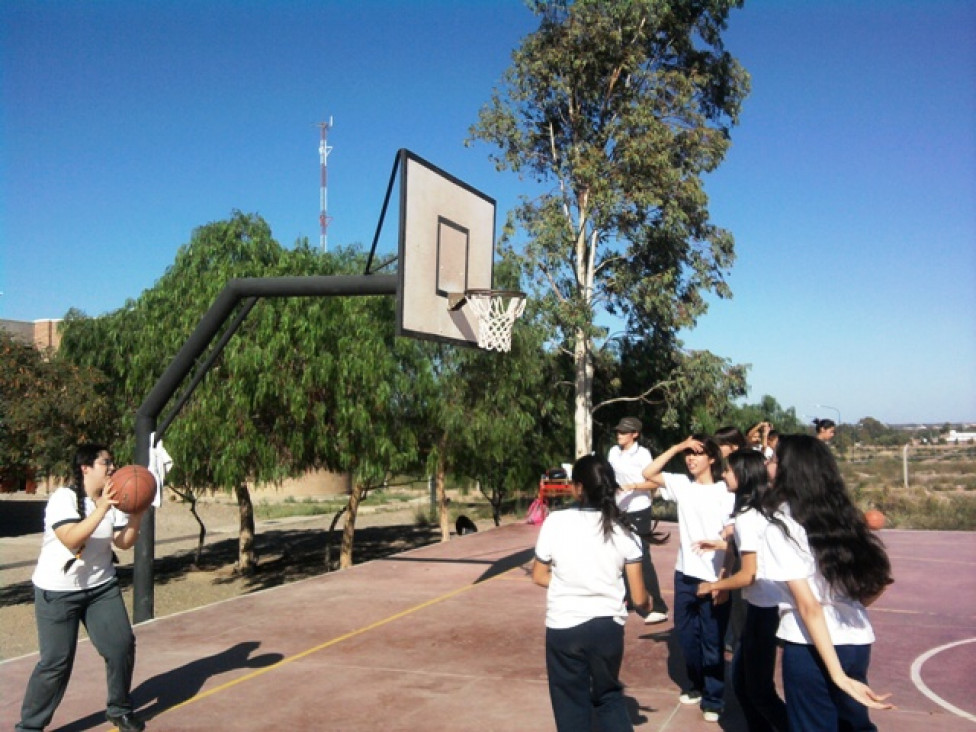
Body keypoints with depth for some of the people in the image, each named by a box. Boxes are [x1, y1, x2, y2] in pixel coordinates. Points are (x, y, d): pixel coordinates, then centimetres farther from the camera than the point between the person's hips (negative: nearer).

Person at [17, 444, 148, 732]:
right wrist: (102, 509, -37)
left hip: (101, 587, 6)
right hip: (57, 592, -6)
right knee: (56, 661, -5)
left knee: (122, 644, 4)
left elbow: (124, 542, -4)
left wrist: (137, 514, -19)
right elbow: (72, 539, -32)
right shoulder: (63, 498, -18)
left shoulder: (112, 500, 0)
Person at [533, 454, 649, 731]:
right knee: (609, 696, 24)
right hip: (608, 626, 2)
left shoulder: (555, 522, -11)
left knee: (571, 703, 14)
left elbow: (539, 576, 0)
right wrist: (647, 604, 18)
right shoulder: (623, 531, -7)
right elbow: (639, 597, -5)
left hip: (564, 627, -2)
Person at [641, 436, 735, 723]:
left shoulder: (724, 492, -10)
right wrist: (677, 447, -6)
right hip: (685, 574, 5)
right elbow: (648, 474, -2)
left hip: (714, 578, -5)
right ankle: (696, 684, 38)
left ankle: (713, 698, 22)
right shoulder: (681, 484, 3)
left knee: (712, 641, 7)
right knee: (686, 634, 17)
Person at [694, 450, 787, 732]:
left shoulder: (746, 516, -19)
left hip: (763, 608, -9)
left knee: (759, 689, 4)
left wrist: (711, 586, -7)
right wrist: (723, 544, 20)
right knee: (742, 678, 18)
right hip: (769, 603, 9)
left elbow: (748, 575, -21)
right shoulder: (766, 508, 6)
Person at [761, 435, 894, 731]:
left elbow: (808, 605, -18)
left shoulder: (781, 527, -13)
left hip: (811, 647, -6)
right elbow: (878, 581, 8)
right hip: (857, 641, 6)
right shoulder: (843, 514, 5)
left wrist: (837, 674, -21)